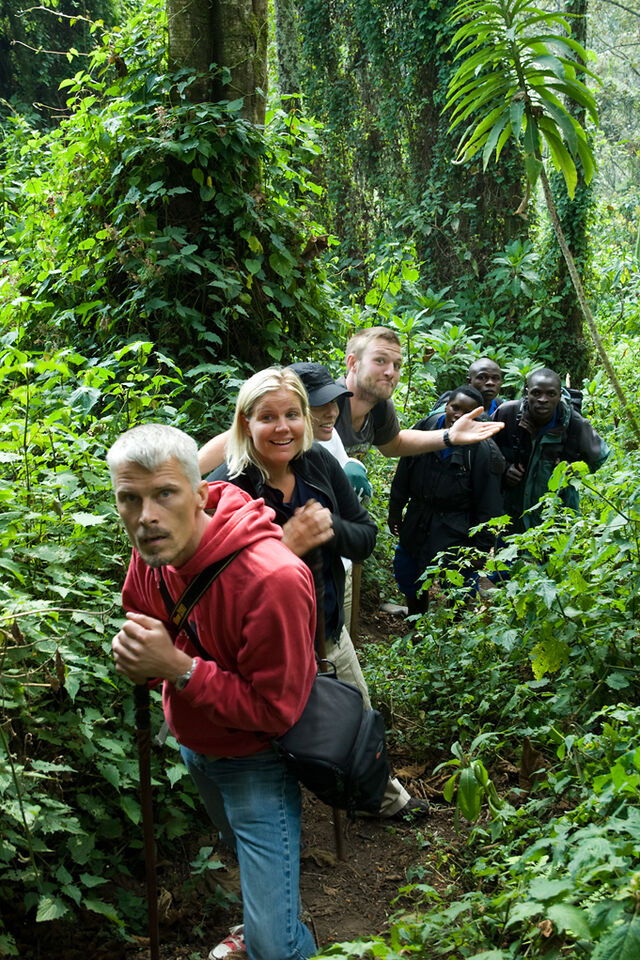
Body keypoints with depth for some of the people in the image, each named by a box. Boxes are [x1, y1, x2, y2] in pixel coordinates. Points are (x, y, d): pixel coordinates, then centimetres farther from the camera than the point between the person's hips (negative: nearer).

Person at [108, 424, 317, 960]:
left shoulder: (273, 578, -37)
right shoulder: (151, 550, -14)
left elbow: (276, 710, -28)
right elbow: (140, 617, 6)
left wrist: (179, 668, -34)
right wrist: (134, 654, -18)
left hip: (254, 760, -7)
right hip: (194, 745, 7)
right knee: (236, 842, 34)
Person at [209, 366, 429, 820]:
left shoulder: (320, 463, -8)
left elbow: (366, 536, -1)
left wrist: (331, 528, -22)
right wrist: (287, 546, -35)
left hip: (329, 628, 6)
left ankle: (384, 796, 54)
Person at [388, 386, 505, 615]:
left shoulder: (483, 450, -18)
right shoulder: (424, 428, -5)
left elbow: (489, 506, -13)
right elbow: (403, 474, 9)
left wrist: (483, 549, -11)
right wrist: (395, 511, 15)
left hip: (455, 535, -5)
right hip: (417, 525, 5)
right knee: (409, 579, 19)